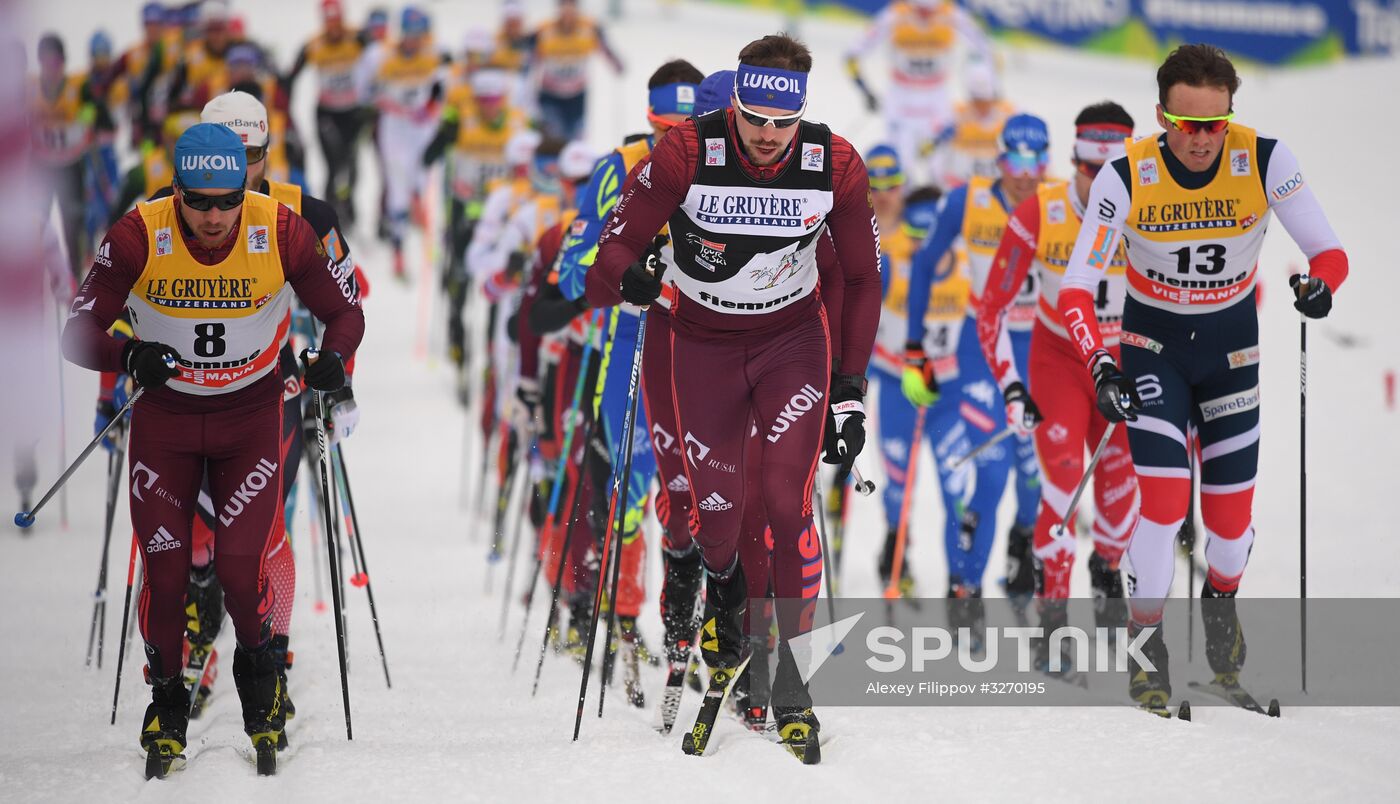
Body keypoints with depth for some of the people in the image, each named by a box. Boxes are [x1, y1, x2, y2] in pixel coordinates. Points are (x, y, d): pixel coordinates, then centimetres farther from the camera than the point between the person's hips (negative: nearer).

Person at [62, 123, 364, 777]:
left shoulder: (282, 232, -21)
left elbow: (345, 311, -8)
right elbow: (79, 331, -19)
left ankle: (257, 668, 21)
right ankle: (167, 698, 23)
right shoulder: (138, 235, -22)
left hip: (251, 412, 0)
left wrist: (333, 357, -30)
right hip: (165, 411, 0)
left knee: (241, 561, -11)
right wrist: (128, 355, -40)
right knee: (164, 567, -2)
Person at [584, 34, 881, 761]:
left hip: (793, 340, 0)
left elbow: (861, 279, -4)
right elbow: (620, 238, -14)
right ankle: (723, 586, 38)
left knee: (787, 502, -14)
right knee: (718, 509, 0)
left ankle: (791, 673, -3)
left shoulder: (835, 166, -18)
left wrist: (850, 392, -5)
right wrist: (622, 277, -35)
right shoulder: (687, 153, -23)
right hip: (704, 342, 0)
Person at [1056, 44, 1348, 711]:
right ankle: (1146, 642, 1)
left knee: (1232, 504, 5)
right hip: (1152, 338, -2)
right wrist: (1100, 364, -40)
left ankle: (1221, 601, 38)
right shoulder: (1126, 177, -25)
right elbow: (1076, 288, -25)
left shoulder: (1264, 161, -22)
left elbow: (1329, 250, -19)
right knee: (1165, 494, -16)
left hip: (1231, 341, 2)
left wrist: (1320, 283, -42)